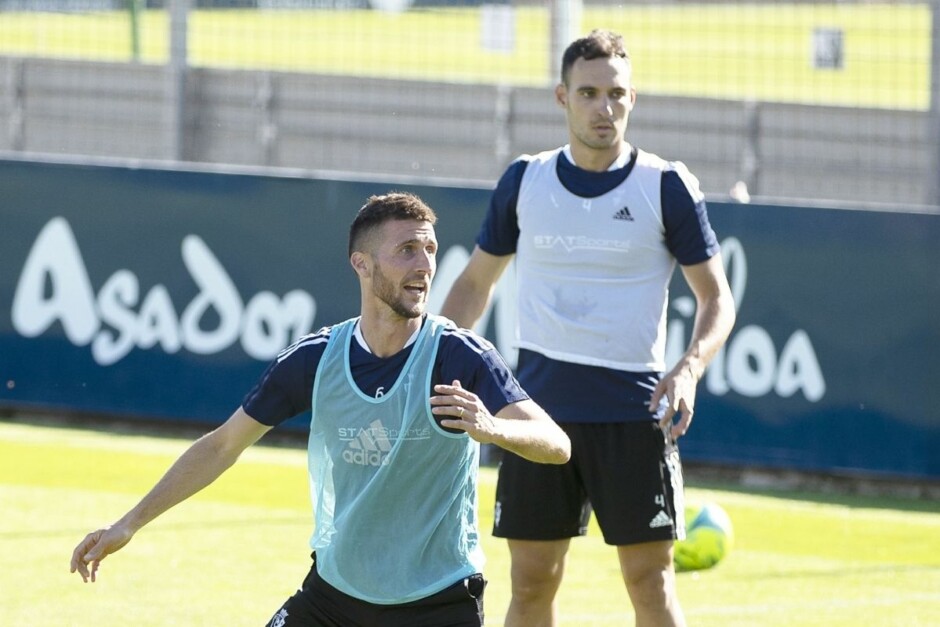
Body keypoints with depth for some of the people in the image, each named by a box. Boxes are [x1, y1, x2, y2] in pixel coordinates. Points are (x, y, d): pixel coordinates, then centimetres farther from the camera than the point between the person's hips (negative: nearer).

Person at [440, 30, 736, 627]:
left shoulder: (667, 186, -2)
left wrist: (689, 370, -17)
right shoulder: (524, 181, 6)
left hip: (634, 413, -3)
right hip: (540, 408, 3)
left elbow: (717, 297, 1)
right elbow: (476, 282, 18)